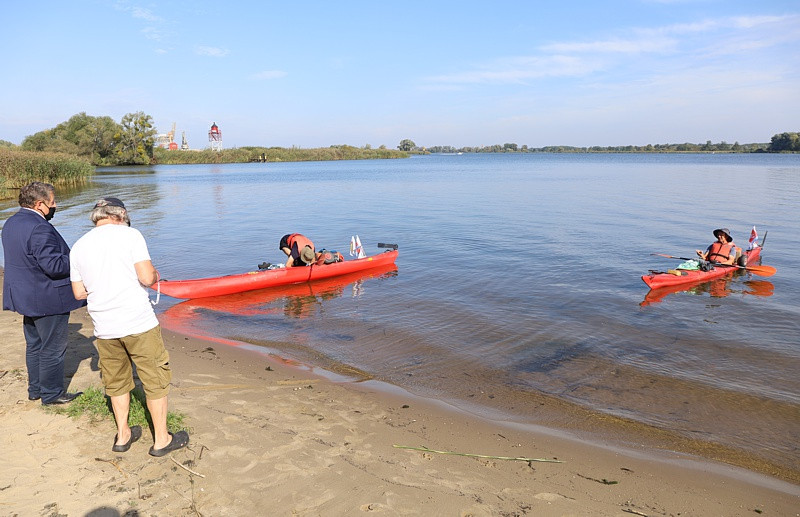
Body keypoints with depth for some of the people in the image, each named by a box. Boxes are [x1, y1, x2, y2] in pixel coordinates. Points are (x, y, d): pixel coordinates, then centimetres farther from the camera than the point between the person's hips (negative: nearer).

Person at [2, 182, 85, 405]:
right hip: (47, 299, -10)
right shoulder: (39, 228, -25)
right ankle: (52, 394, 16)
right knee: (52, 349, 4)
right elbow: (54, 265, -29)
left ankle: (35, 389, 34)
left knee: (34, 345, 21)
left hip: (25, 297, 10)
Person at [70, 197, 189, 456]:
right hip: (138, 323, -5)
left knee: (116, 382, 21)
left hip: (104, 328, 5)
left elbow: (79, 292, 10)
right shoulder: (130, 234, -7)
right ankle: (161, 439, 16)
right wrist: (155, 275, 6)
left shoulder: (79, 246, 7)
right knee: (156, 380, 8)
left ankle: (122, 436, 32)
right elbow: (146, 277, -16)